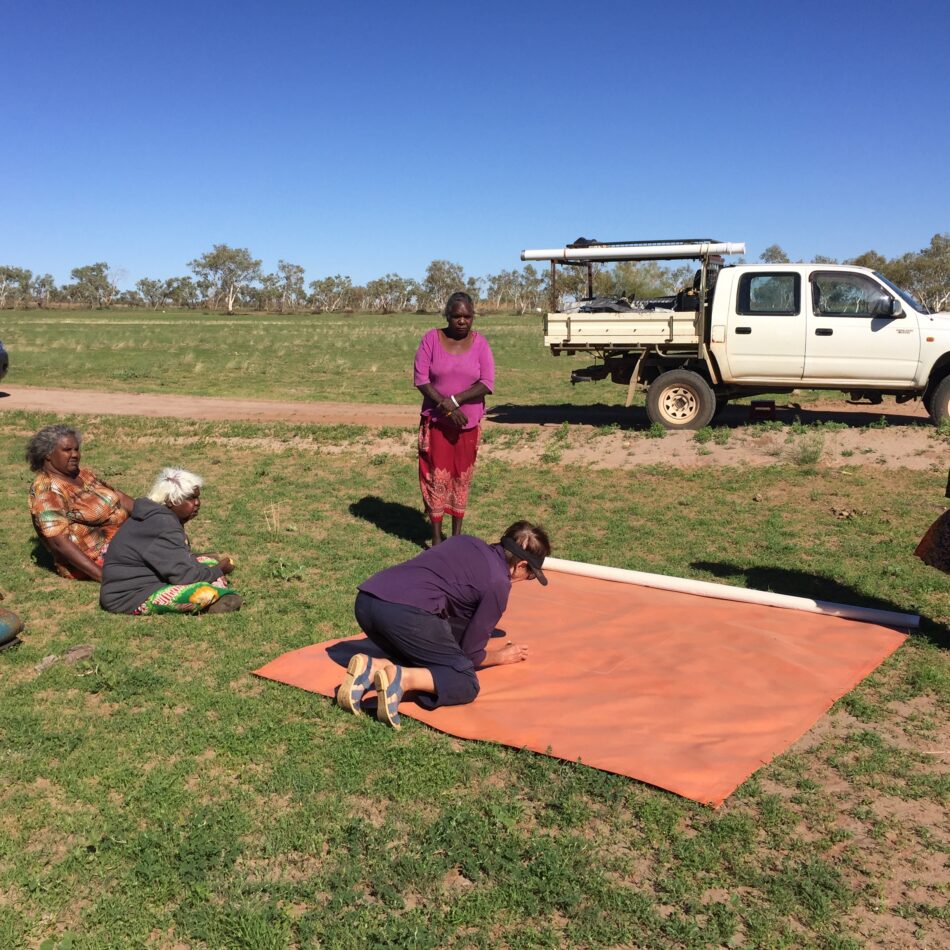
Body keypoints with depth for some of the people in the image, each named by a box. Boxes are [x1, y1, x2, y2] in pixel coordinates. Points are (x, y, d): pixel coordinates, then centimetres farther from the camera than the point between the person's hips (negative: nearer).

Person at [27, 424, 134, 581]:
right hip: (92, 560, -9)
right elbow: (59, 542, -25)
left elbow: (119, 497, 14)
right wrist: (102, 575, -32)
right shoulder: (46, 490, -17)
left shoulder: (83, 474, 10)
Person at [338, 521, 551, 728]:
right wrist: (501, 656, 32)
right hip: (405, 612, -8)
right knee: (466, 683, 5)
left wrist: (494, 643, 46)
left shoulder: (466, 542, 25)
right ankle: (402, 679, -20)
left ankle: (371, 667, 0)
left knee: (419, 663, 28)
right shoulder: (498, 583, 5)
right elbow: (470, 654, 10)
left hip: (365, 601, 8)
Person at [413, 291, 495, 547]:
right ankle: (436, 536, 10)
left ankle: (457, 534, 20)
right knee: (437, 477, 1)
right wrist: (446, 408, -18)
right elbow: (421, 379, -9)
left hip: (468, 422, 1)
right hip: (436, 421, -1)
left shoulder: (480, 343, -3)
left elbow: (487, 383, -9)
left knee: (462, 477, 9)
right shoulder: (432, 338, -5)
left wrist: (455, 400, -20)